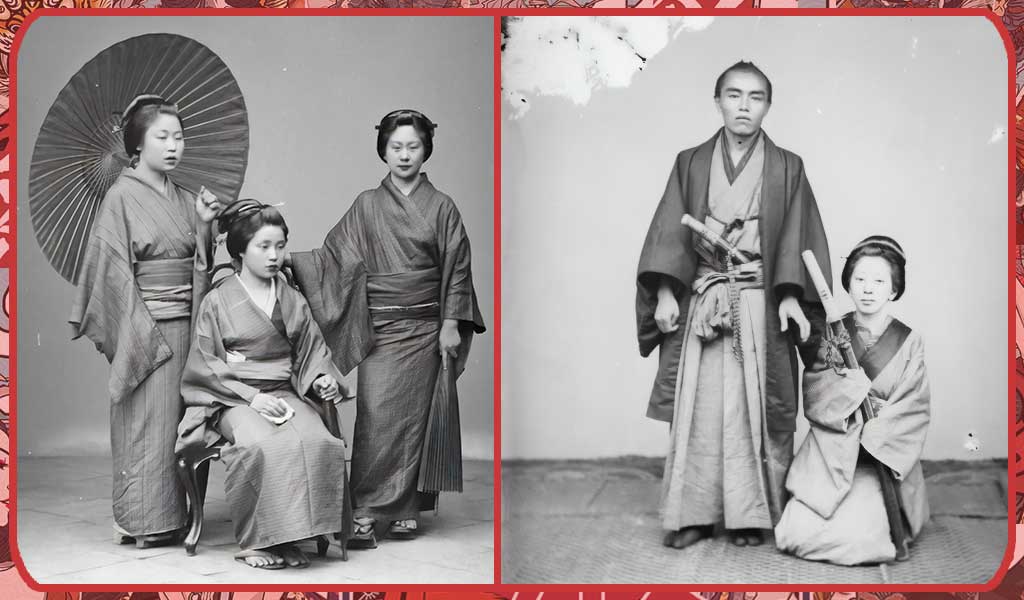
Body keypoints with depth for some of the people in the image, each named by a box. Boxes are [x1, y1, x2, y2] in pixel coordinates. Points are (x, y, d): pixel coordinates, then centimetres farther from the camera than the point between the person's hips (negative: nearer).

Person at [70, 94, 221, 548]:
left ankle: (170, 516, 17)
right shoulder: (122, 197, -7)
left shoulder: (185, 201, 11)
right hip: (146, 328, -6)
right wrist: (145, 335, -14)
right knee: (147, 423, -1)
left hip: (184, 327, 6)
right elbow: (116, 272, -10)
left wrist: (204, 226, -4)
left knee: (177, 421, 9)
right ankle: (144, 522, 7)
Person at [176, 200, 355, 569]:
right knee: (266, 445, -36)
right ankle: (256, 541, -23)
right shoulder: (218, 300, 3)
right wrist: (251, 396, -14)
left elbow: (312, 350, 19)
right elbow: (204, 366, -1)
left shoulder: (293, 300, 15)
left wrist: (322, 379, -5)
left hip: (285, 395, 4)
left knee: (317, 442, -29)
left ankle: (290, 537, -20)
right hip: (232, 399, -4)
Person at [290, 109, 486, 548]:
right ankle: (365, 514, -9)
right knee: (375, 415, -9)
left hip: (426, 326, 0)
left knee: (415, 416, 2)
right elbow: (334, 255, 6)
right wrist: (287, 261, -5)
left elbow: (457, 269, 4)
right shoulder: (367, 206, 8)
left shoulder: (442, 208, 6)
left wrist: (451, 323, -4)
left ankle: (406, 509, 9)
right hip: (380, 326, 0)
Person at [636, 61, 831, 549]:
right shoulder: (690, 165, 10)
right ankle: (693, 513, 5)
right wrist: (665, 292, -9)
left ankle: (751, 514, 7)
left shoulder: (786, 168, 7)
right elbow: (670, 232, 3)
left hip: (761, 304, -1)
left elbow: (796, 237, 1)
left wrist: (790, 295, -12)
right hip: (701, 302, 1)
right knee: (698, 410, -1)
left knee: (754, 409, -1)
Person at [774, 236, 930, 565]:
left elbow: (913, 413, -5)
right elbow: (814, 399, -2)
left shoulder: (909, 342, 2)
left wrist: (868, 441, -15)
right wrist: (854, 388, -17)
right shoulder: (831, 334, 6)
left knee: (854, 539, -24)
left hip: (880, 459, -1)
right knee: (795, 535, -17)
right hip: (826, 455, 2)